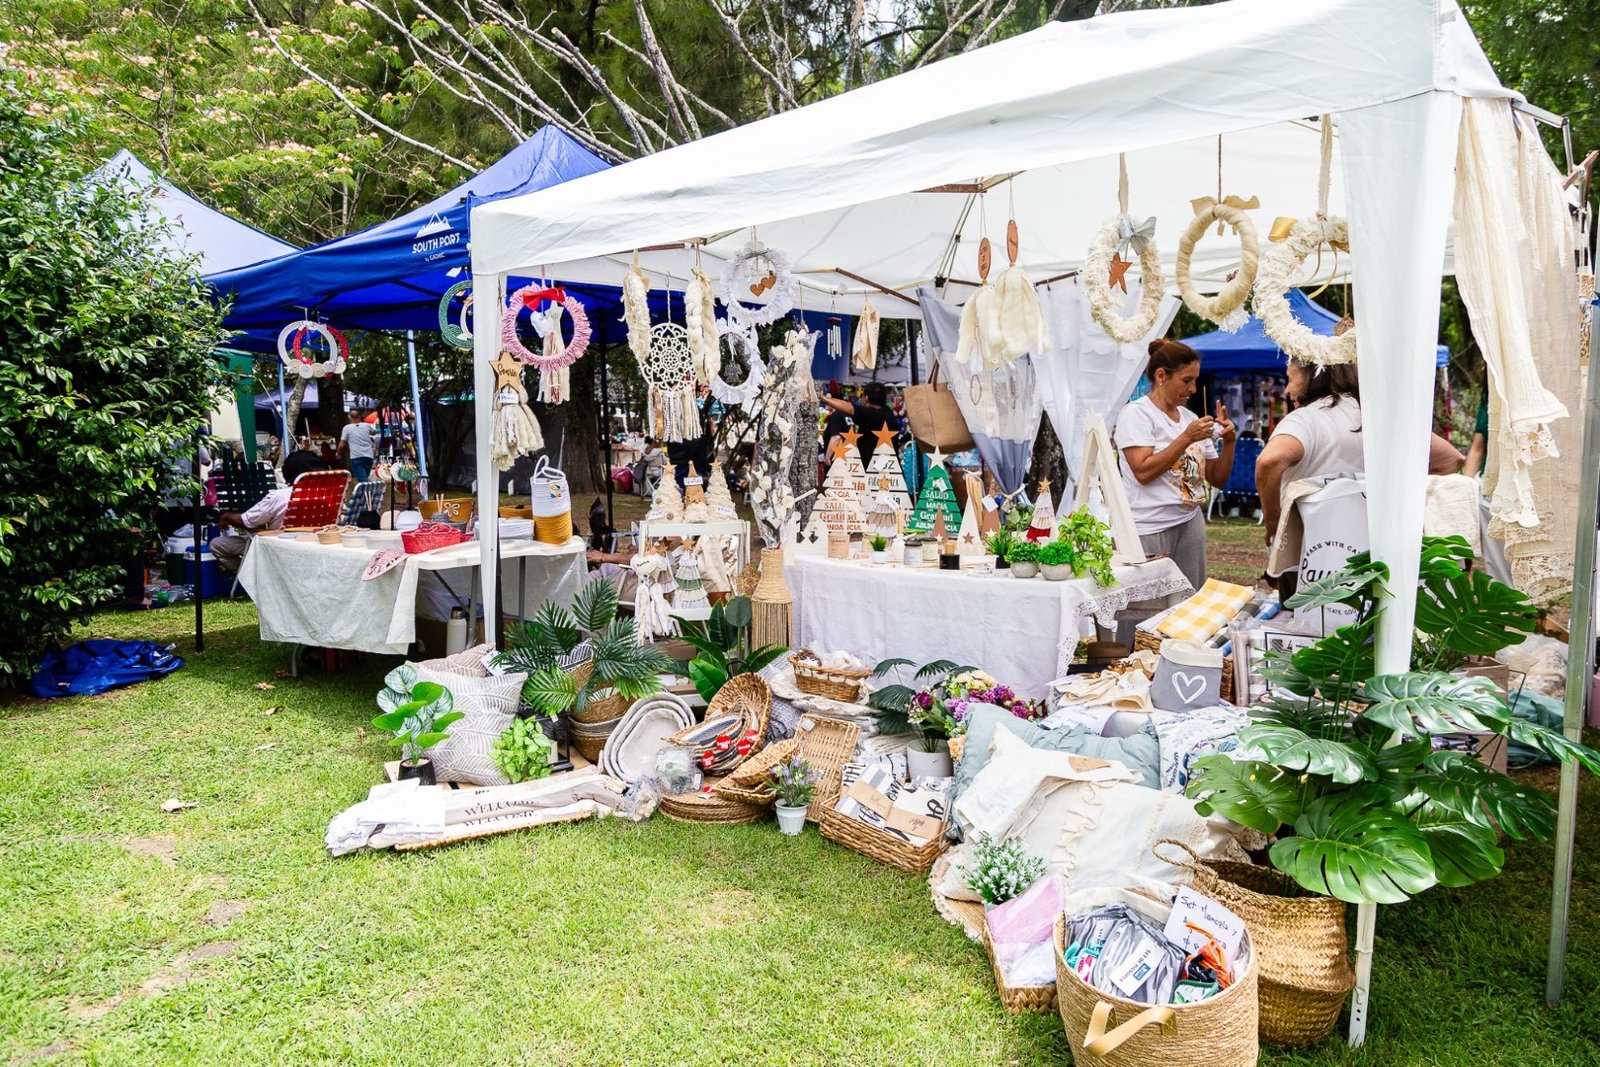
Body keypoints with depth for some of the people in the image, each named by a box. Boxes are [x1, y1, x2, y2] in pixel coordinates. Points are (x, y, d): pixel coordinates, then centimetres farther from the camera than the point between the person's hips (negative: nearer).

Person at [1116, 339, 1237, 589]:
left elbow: (1218, 479, 15)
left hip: (1191, 522, 6)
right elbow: (1143, 472, -17)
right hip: (1150, 528, -6)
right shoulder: (1136, 413, -5)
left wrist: (1228, 442, -1)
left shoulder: (1191, 418, 12)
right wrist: (1187, 438, -17)